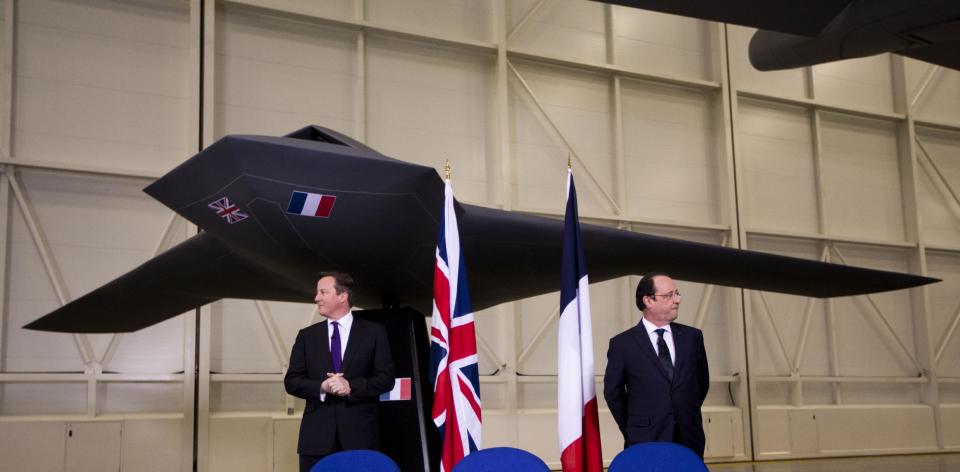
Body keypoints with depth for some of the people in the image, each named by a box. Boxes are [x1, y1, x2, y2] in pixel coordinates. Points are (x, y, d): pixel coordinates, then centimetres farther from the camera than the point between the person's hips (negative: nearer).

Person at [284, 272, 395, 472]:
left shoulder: (374, 332, 5)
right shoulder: (307, 336, 12)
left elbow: (386, 378, 1)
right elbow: (291, 381, 8)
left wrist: (351, 386, -14)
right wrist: (321, 387, -11)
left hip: (359, 434, -2)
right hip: (317, 436, 2)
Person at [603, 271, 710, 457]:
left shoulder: (692, 336, 6)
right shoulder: (622, 343, -3)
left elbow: (702, 382, 17)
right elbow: (613, 393, 5)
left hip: (690, 441, 3)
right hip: (645, 443, -3)